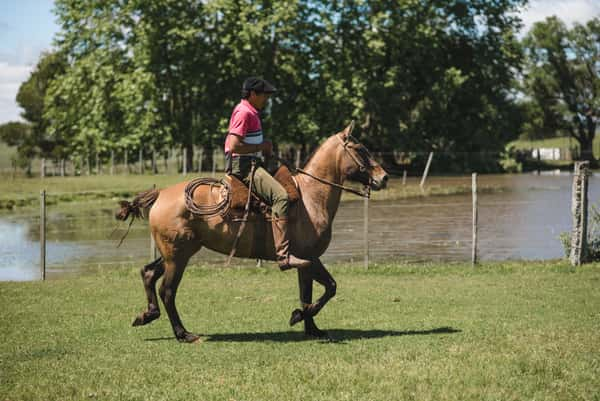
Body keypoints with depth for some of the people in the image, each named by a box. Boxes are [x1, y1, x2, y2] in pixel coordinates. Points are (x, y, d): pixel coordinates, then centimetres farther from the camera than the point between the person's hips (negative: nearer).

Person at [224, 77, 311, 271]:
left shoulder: (252, 113, 20)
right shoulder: (244, 113, -12)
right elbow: (234, 146, -23)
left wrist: (264, 147, 12)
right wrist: (261, 147, -14)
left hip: (251, 164, 11)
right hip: (244, 166, -11)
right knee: (280, 196, -27)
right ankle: (283, 255, -34)